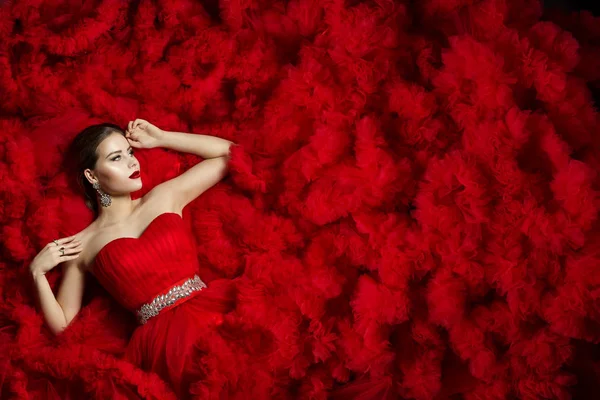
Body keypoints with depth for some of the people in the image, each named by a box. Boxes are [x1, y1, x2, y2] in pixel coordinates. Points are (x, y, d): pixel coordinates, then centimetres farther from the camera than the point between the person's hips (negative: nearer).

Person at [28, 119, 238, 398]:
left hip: (210, 308, 5)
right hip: (165, 336, -4)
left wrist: (160, 138, 21)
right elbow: (61, 324, 13)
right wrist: (37, 273, -1)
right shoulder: (83, 245, 11)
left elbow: (228, 152, 22)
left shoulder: (165, 196, 18)